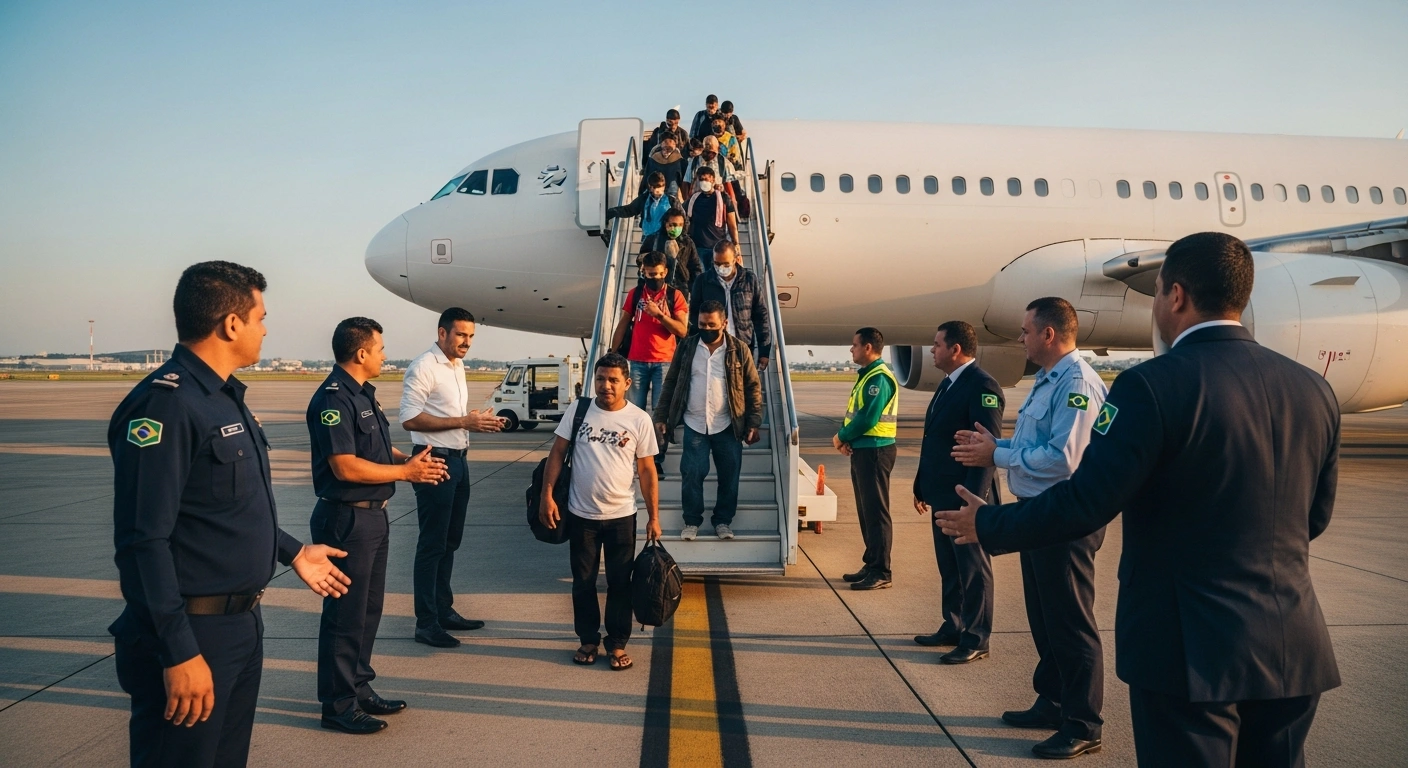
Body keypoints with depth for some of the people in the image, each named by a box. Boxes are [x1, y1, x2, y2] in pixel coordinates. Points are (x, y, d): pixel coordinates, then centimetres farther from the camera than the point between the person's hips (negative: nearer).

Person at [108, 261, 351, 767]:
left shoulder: (226, 397, 11)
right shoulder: (165, 404, -19)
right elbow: (145, 539, -23)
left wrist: (291, 552, 23)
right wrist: (179, 652, -24)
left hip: (242, 624, 9)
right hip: (193, 635, -9)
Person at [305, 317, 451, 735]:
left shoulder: (363, 393, 12)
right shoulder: (333, 399, -19)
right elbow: (346, 466, -25)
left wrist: (409, 460, 2)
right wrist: (406, 471, -17)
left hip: (373, 515, 10)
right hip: (347, 518, -10)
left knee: (368, 608, 18)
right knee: (345, 612, 1)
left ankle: (359, 688, 31)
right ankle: (338, 705, 13)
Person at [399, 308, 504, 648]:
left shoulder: (457, 366, 14)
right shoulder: (423, 367, -14)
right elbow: (409, 419, -21)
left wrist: (479, 421, 1)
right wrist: (464, 421, -22)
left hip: (458, 460, 9)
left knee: (450, 541, 16)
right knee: (432, 544, -1)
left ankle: (444, 610, 28)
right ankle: (426, 623, 8)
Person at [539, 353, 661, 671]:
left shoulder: (639, 420, -6)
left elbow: (647, 471, -2)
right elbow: (557, 453, 2)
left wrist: (654, 518, -2)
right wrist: (547, 494, -7)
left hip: (621, 516, -1)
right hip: (581, 514, 1)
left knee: (619, 584, 7)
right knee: (583, 582, 12)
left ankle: (617, 644, 21)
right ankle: (588, 639, 27)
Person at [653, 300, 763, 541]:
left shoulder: (739, 349, -3)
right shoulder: (686, 346, 0)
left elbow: (753, 387, 1)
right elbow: (671, 383, 5)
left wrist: (754, 423, -5)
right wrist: (661, 417, 1)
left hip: (727, 426, 0)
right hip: (694, 425, 0)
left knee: (729, 476, 6)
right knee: (692, 474, 0)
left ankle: (723, 521, 22)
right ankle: (692, 521, 17)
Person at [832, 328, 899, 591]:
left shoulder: (879, 378, -17)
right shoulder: (866, 375, 15)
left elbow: (867, 418, -23)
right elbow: (854, 413, 16)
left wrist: (841, 437, -9)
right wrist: (845, 437, -1)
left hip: (875, 451, -10)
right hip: (861, 450, 10)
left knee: (876, 512, -5)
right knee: (865, 510, 14)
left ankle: (881, 573, 1)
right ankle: (871, 565, 23)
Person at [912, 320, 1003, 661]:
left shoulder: (982, 386, -16)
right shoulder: (948, 384, 14)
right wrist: (922, 486, 17)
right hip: (943, 495, 9)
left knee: (973, 569, 2)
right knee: (949, 568, 17)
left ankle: (975, 640, 12)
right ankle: (953, 628, 29)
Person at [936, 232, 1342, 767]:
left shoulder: (1154, 385, -18)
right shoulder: (1312, 389, 2)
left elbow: (1085, 503, -17)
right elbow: (1314, 518, 12)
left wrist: (987, 525, -2)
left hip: (1192, 650, -6)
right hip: (1294, 649, 6)